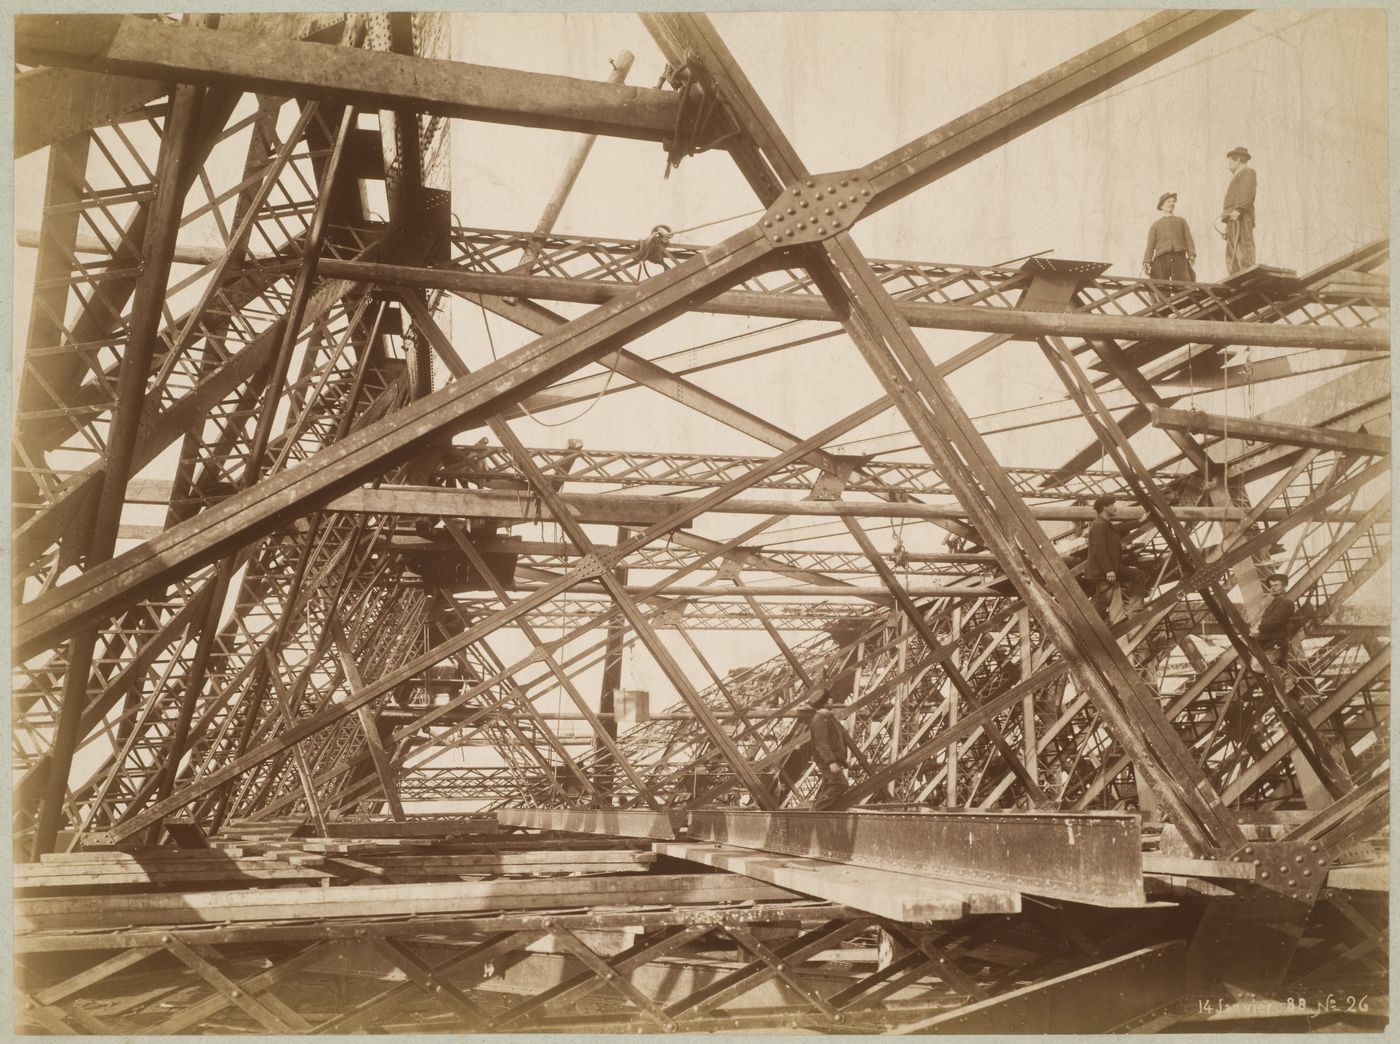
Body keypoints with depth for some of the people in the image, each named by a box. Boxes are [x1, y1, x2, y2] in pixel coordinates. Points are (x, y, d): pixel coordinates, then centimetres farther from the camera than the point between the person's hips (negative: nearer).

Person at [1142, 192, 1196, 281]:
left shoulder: (1181, 221, 28)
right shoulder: (1156, 225, 24)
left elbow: (1189, 240, 15)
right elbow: (1150, 245, 13)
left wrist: (1192, 255, -3)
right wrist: (1147, 262, -2)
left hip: (1179, 258, 1)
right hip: (1161, 260, -1)